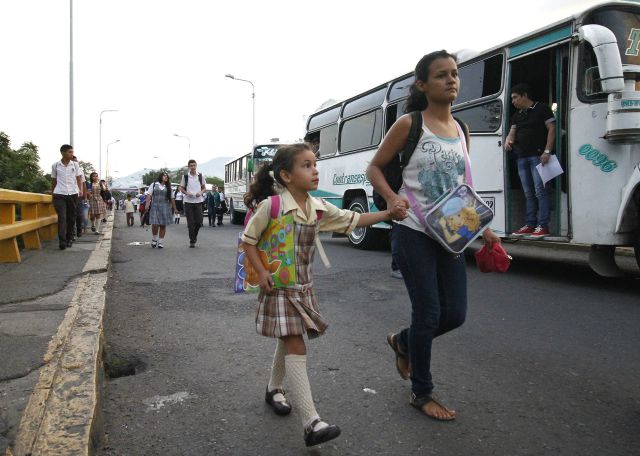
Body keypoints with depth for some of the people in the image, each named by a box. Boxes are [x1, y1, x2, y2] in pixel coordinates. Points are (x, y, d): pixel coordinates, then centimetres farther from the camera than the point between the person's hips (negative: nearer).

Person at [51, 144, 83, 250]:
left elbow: (79, 179, 9)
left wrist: (80, 190, -5)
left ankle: (69, 239, 19)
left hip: (73, 194, 2)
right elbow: (53, 181, 17)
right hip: (59, 194, -2)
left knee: (71, 218, 7)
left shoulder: (75, 164, 8)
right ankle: (62, 242, -16)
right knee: (62, 217, -12)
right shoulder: (55, 165, 6)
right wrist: (52, 193, 21)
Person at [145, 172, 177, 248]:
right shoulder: (154, 185, 9)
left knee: (163, 225, 0)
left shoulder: (168, 187, 16)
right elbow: (149, 195, 3)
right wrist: (147, 203, -10)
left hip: (165, 207, 2)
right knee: (155, 224, -11)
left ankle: (160, 242, 9)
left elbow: (172, 198, 14)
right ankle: (154, 239, 13)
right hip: (154, 207, -2)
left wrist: (174, 208, 12)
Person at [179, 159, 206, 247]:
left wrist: (201, 192, -8)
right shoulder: (185, 176, 3)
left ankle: (194, 235, 27)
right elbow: (181, 188, 9)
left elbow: (204, 188, 13)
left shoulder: (201, 176, 5)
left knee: (199, 221, -1)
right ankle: (192, 241, 8)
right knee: (190, 222, -1)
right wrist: (186, 193, -11)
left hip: (198, 201, 1)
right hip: (188, 201, -1)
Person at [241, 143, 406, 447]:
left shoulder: (319, 209, 2)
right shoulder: (270, 206, -15)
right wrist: (261, 273, -17)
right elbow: (248, 240, -8)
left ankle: (274, 389, 45)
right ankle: (311, 424, -13)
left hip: (303, 287, 7)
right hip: (278, 287, -7)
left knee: (288, 342, 21)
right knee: (296, 348, -12)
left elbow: (353, 220, 7)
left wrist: (388, 214, -1)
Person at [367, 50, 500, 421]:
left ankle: (403, 342, 36)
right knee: (429, 313, -1)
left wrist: (482, 227, 11)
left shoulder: (460, 130, 11)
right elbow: (375, 168, -1)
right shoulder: (409, 125, -6)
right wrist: (392, 198, -20)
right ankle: (422, 393, 20)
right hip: (413, 233, -6)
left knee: (455, 314, 6)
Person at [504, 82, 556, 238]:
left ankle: (543, 226, -9)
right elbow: (512, 132, 22)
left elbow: (551, 129, -6)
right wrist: (508, 140, -3)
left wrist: (547, 151, -15)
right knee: (528, 193, 9)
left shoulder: (541, 109, -1)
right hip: (522, 157, 7)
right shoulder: (517, 115, 20)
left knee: (540, 191, -10)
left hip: (538, 156, -7)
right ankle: (530, 225, 14)